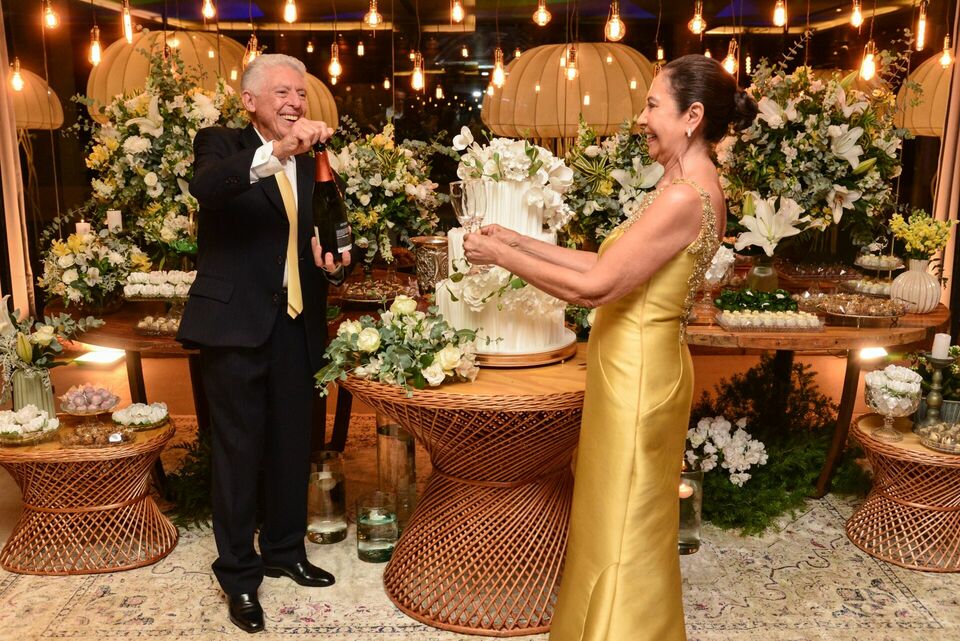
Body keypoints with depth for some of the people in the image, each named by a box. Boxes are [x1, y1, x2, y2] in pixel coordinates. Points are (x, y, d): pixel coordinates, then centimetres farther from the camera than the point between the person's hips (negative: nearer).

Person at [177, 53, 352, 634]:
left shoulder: (311, 165, 13)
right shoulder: (222, 144, -4)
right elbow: (205, 187, -28)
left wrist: (331, 260, -5)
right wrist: (277, 151, -42)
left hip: (295, 321, 6)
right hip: (236, 321, -5)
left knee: (293, 445, 14)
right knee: (239, 449, 4)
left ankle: (285, 551, 33)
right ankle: (239, 574, 19)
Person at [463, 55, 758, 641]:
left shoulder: (686, 196, -22)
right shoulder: (688, 186, 9)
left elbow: (594, 287, -24)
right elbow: (606, 264, 9)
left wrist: (502, 256, -14)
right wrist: (522, 242, 6)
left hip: (637, 373, -10)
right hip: (635, 365, 10)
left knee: (624, 526, 8)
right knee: (619, 517, 23)